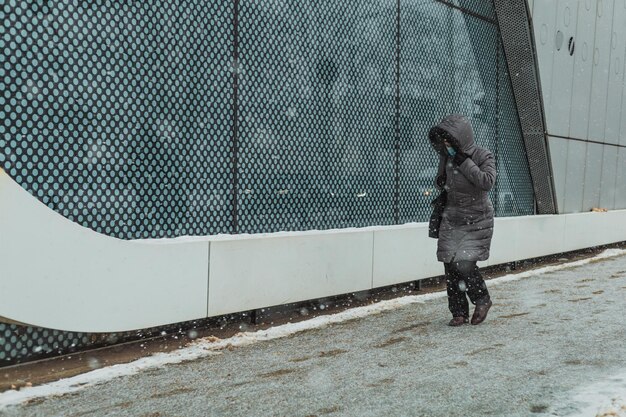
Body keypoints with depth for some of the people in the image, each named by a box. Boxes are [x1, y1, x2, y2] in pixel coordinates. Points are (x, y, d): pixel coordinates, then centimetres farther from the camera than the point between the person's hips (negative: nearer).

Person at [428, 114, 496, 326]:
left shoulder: (483, 156, -10)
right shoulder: (447, 156, 4)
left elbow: (487, 182, -26)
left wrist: (464, 163, -25)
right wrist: (440, 181, -1)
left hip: (477, 222, -5)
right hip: (452, 219, 5)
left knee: (464, 264, -15)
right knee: (450, 266, 0)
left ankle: (482, 300, 14)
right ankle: (459, 312, 15)